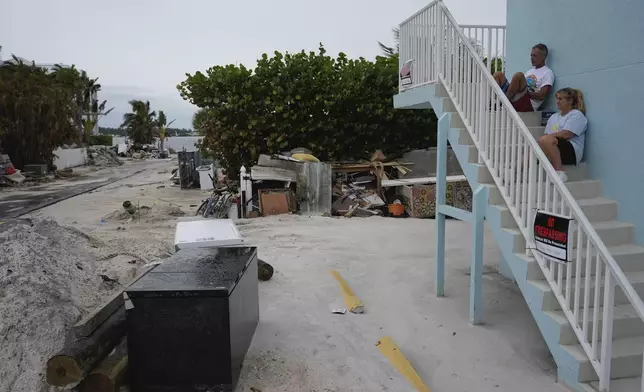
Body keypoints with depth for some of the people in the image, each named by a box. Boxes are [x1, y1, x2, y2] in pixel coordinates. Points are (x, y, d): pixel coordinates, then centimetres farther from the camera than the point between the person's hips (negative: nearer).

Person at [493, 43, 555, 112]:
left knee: (518, 75, -28)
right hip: (514, 101, 8)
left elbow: (542, 96, -10)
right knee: (498, 75, 0)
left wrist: (525, 92, -10)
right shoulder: (530, 71, 29)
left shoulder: (548, 73, 4)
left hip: (528, 105, -8)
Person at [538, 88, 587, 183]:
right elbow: (547, 135, 15)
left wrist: (549, 136, -8)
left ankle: (560, 172, -32)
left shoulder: (577, 115, 4)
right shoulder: (554, 117, 27)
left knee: (546, 140, -35)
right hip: (553, 149, 7)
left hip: (571, 152, -7)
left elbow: (566, 134, -12)